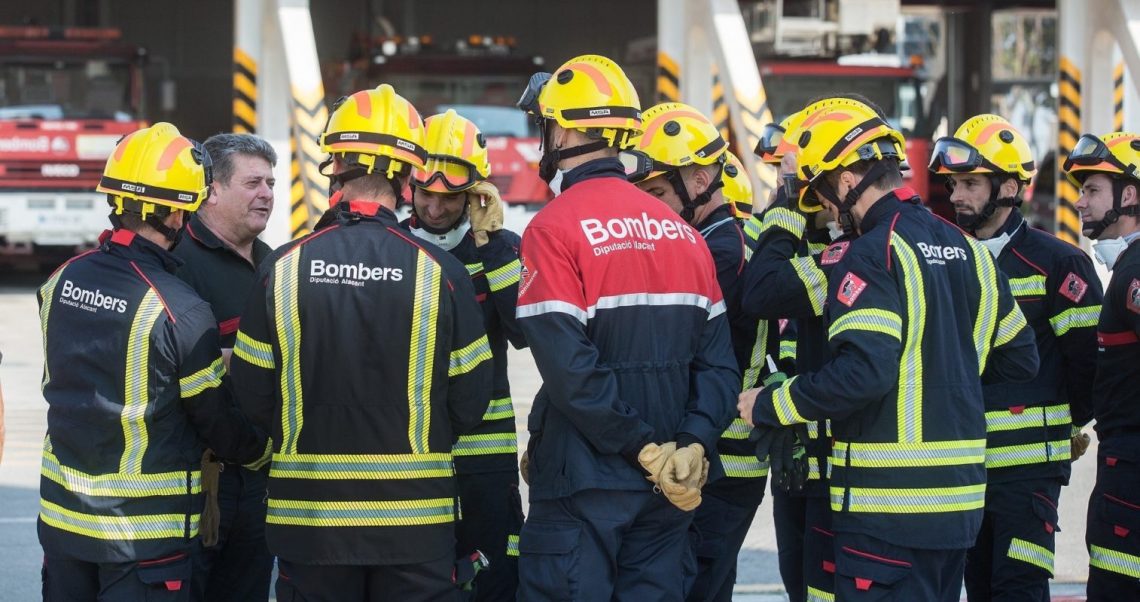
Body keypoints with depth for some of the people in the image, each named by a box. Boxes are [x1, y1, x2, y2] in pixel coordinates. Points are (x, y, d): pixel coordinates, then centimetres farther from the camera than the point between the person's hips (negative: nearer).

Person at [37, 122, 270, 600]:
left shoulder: (61, 282, -1)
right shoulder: (180, 310, -18)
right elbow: (218, 422, -8)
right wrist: (264, 451, 12)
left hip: (62, 517, 6)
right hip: (145, 536, -6)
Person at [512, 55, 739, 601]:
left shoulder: (555, 228, -11)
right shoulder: (680, 230, 8)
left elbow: (570, 370, -19)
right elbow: (716, 360, 3)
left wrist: (645, 448, -13)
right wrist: (692, 443, -6)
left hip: (585, 483, -6)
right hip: (669, 492, 6)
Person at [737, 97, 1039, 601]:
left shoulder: (871, 255, -14)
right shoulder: (966, 249, 13)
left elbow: (863, 371, -24)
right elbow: (1019, 357, 18)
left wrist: (770, 406, -13)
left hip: (888, 505, -9)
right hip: (960, 499, 9)